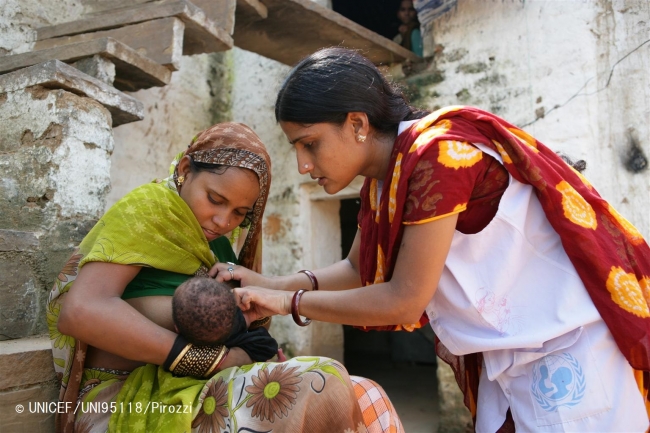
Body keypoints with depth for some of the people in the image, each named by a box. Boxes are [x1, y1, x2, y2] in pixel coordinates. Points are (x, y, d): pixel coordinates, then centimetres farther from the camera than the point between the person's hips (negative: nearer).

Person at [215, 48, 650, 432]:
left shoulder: (436, 154, -27)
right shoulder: (381, 182, 0)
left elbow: (404, 301, -24)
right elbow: (357, 270, 11)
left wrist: (290, 303, -14)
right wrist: (273, 284, -2)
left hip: (572, 344, -8)